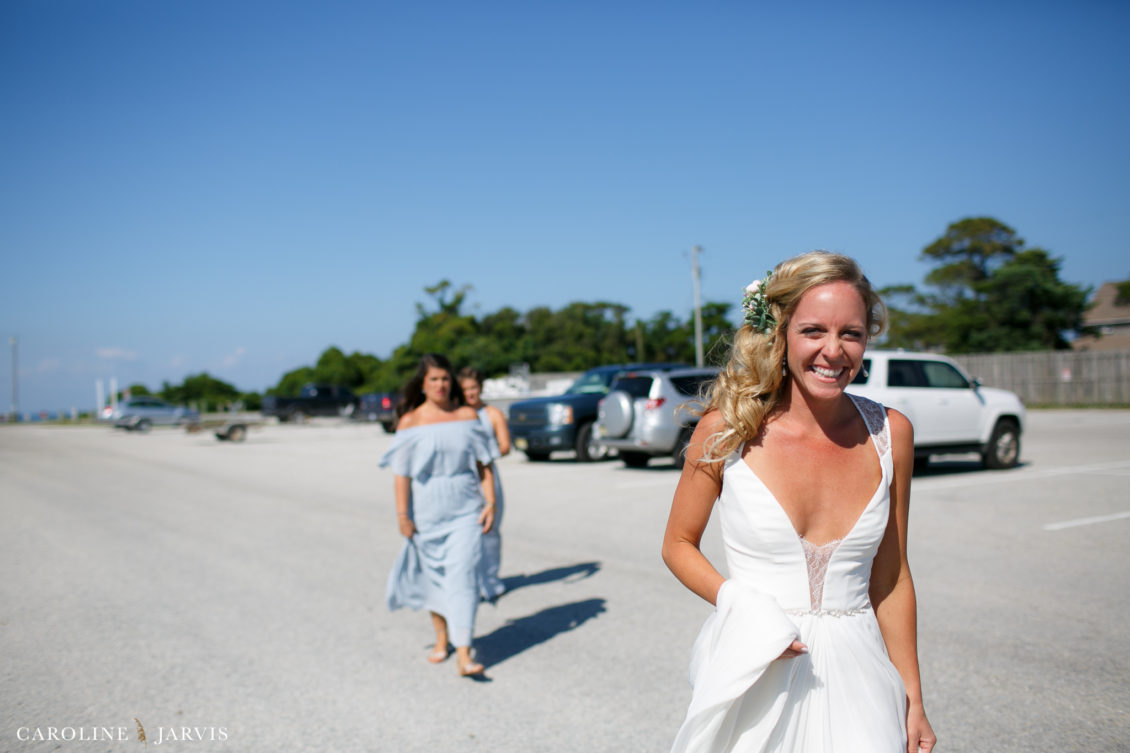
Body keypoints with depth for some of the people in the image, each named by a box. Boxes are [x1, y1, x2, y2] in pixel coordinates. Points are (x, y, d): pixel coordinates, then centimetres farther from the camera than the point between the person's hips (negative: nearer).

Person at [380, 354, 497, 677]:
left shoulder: (467, 416, 3)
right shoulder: (410, 422, -2)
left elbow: (483, 463, 5)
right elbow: (402, 472, -3)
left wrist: (490, 502, -2)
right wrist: (402, 514, -7)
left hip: (465, 510, 0)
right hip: (427, 510, 0)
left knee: (462, 574, -10)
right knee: (433, 575, 13)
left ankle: (464, 655, -11)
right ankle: (441, 638, 34)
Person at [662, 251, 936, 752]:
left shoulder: (890, 434, -4)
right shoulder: (727, 428, -11)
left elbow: (890, 577, 5)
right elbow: (678, 545, 1)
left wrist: (912, 700, 8)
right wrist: (740, 608, -16)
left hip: (853, 672, 2)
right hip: (753, 669, -1)